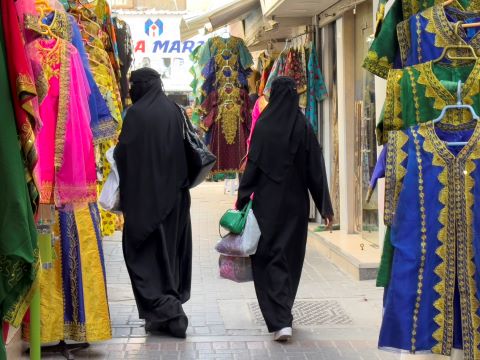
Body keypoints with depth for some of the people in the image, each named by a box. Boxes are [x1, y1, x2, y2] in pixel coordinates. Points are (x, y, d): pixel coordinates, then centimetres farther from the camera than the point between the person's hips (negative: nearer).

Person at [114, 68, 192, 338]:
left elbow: (123, 154, -11)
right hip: (174, 194, 6)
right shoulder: (174, 111, 5)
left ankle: (165, 309, -9)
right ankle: (173, 310, 22)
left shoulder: (137, 113, -12)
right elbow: (187, 151, 10)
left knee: (144, 250, 2)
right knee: (171, 249, 14)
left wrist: (124, 193, 1)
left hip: (144, 194, -6)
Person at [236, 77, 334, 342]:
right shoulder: (303, 126, -2)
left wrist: (242, 201, -3)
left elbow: (253, 165, -9)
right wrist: (325, 207, 2)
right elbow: (315, 167, -2)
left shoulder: (264, 126, -8)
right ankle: (283, 314, 31)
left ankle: (280, 321, -10)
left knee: (268, 256, 2)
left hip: (267, 202, -3)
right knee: (291, 256, 17)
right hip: (296, 202, 3)